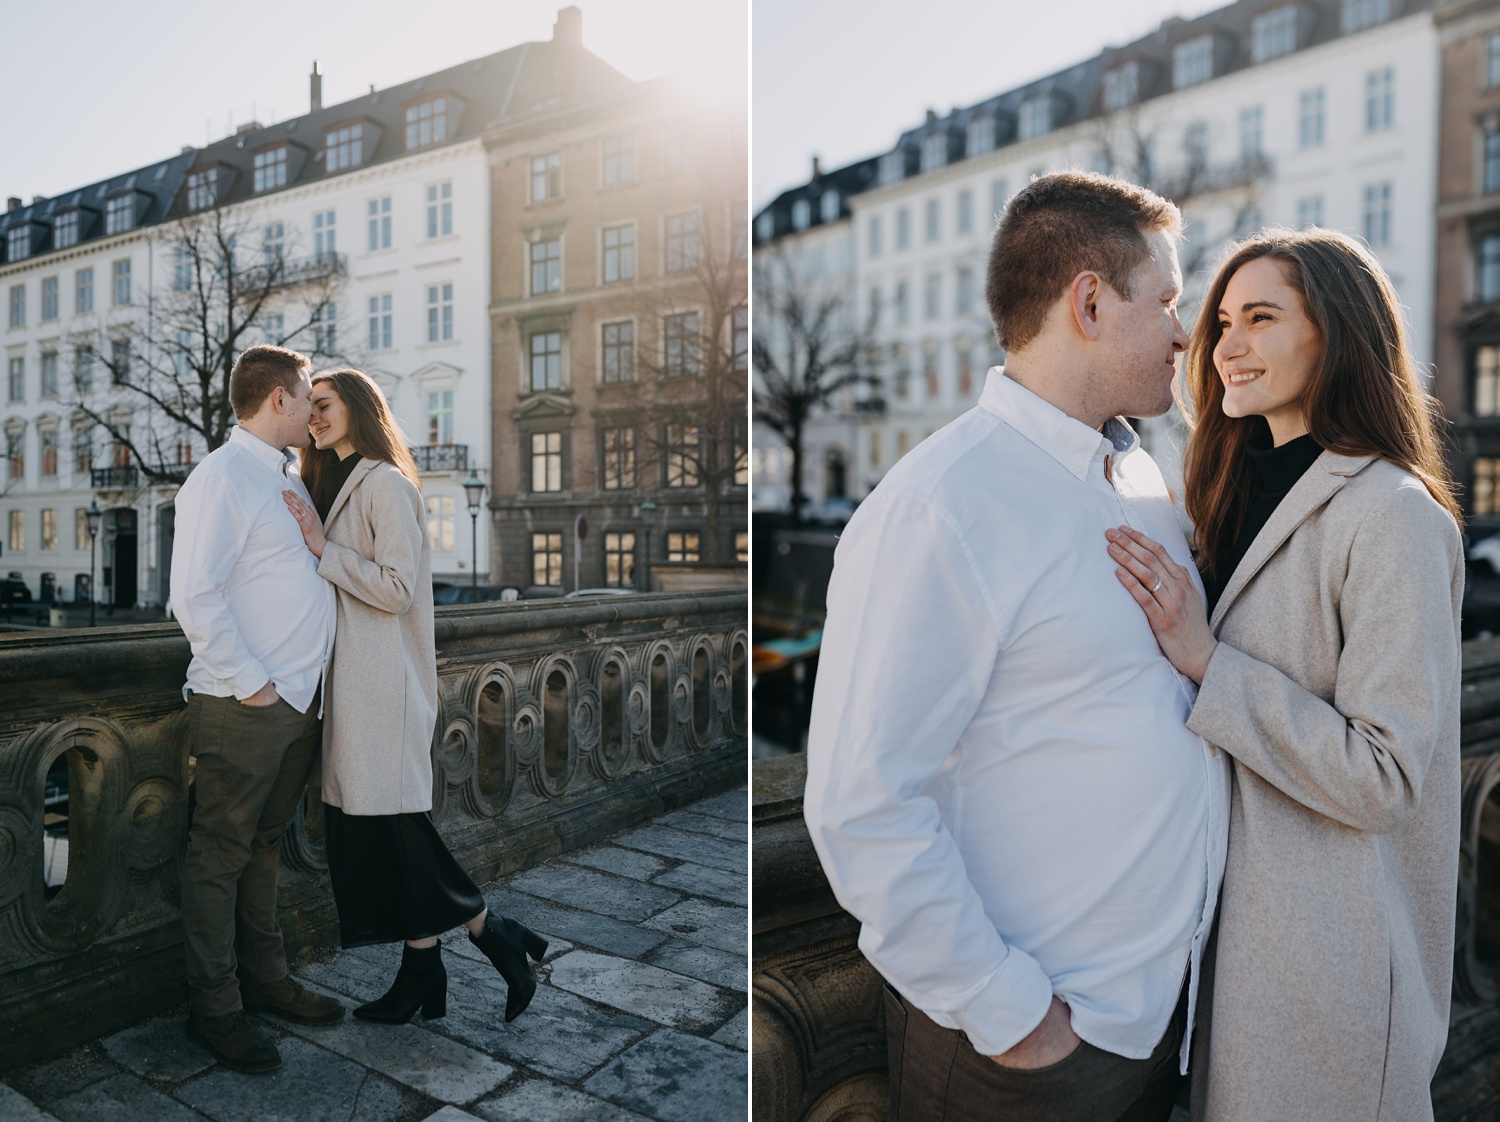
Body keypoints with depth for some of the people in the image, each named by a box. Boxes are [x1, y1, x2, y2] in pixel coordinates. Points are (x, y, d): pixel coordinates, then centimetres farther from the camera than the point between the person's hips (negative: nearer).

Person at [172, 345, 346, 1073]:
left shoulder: (290, 479, 16)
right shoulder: (222, 478, -12)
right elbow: (194, 596, -19)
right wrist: (251, 683, -17)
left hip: (297, 699, 9)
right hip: (243, 705, -8)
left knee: (263, 845, 18)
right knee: (220, 854, 4)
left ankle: (266, 979, 31)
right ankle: (215, 1008, 16)